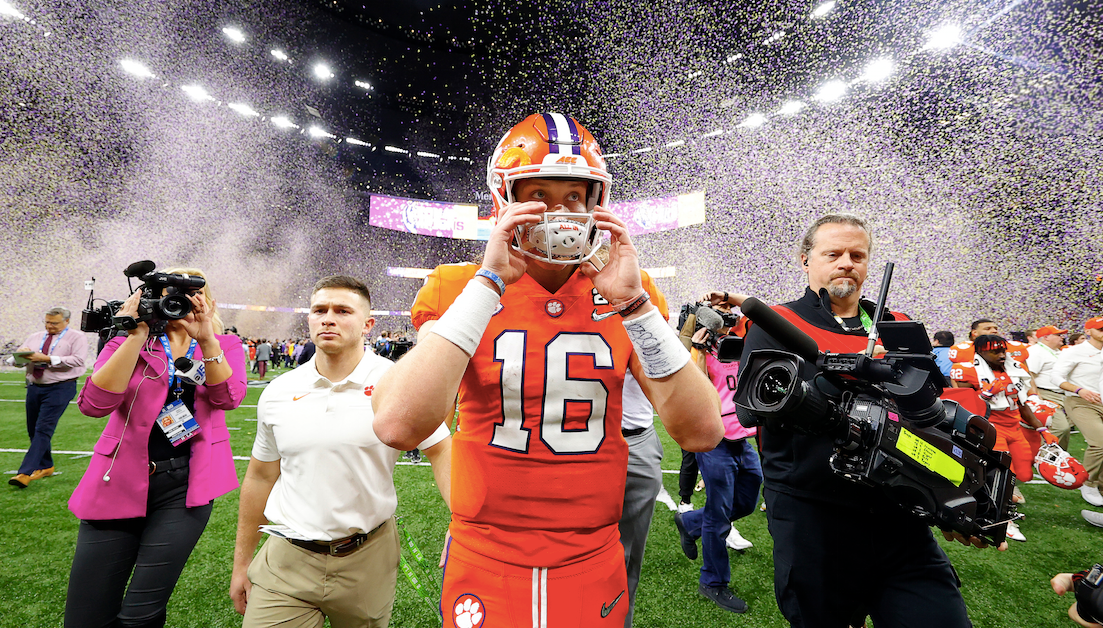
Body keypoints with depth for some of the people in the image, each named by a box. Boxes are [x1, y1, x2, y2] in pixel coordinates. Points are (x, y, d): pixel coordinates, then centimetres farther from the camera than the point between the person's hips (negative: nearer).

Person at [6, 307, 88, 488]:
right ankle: (45, 467, 28)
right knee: (33, 430, 13)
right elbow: (14, 359, 14)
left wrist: (47, 359, -21)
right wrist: (21, 355, -9)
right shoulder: (35, 337, 17)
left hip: (59, 389, -7)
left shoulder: (76, 337, -1)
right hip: (34, 387, 7)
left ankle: (26, 473, -11)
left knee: (43, 430, -12)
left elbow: (77, 359, -16)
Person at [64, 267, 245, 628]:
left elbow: (228, 398, -12)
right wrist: (137, 335, -17)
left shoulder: (224, 345, 6)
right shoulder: (129, 340, 4)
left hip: (185, 486, -1)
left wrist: (206, 341, -23)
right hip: (121, 479, 1)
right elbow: (94, 404, -12)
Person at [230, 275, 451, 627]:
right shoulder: (277, 393, 0)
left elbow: (442, 453, -10)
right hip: (287, 559, 2)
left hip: (367, 557, -2)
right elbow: (260, 478, 10)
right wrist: (241, 563, 14)